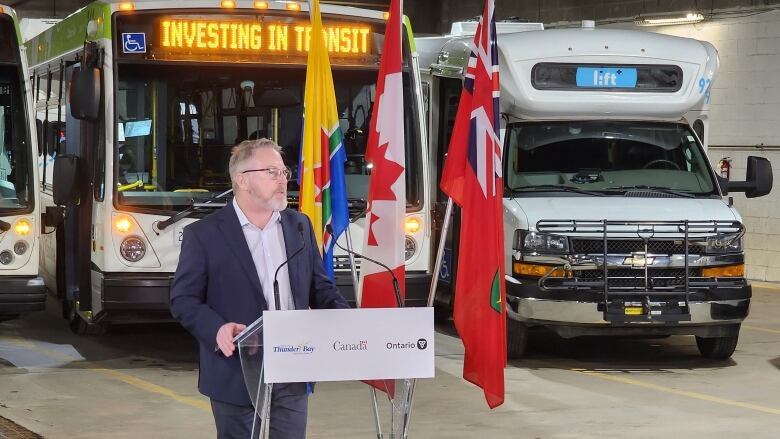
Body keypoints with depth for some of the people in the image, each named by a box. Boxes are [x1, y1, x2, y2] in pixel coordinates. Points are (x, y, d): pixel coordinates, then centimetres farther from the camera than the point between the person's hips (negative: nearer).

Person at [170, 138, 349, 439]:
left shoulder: (300, 226, 12)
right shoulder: (203, 234, -3)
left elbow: (320, 288, 16)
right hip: (237, 378, -4)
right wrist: (217, 329, -22)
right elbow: (183, 299, -4)